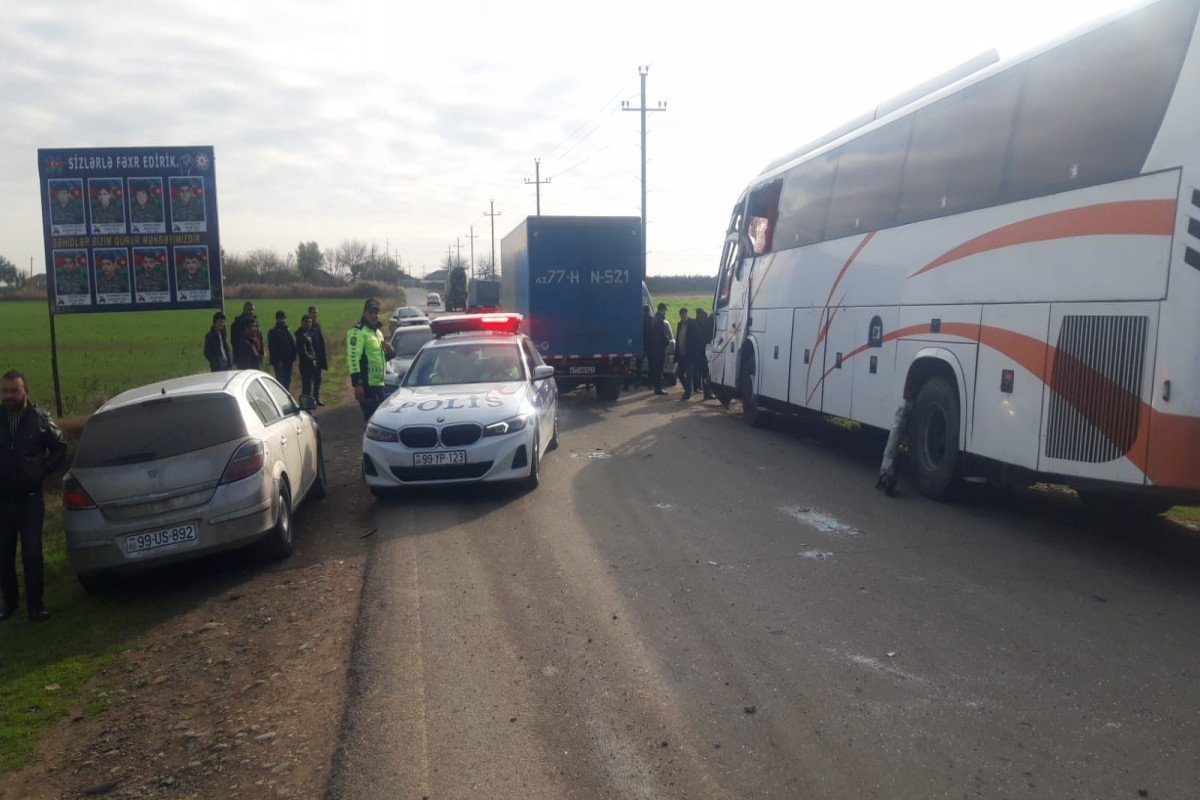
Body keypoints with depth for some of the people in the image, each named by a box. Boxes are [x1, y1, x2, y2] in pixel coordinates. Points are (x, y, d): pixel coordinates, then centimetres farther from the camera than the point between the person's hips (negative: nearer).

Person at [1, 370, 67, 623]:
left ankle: (35, 605, 6)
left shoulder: (40, 419, -4)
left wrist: (43, 470, -2)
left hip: (30, 497, -2)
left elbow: (59, 448, 8)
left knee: (32, 553, -3)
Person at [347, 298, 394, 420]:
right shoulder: (357, 332, -9)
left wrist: (389, 352, 4)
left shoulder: (378, 332, 19)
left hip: (378, 383, 9)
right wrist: (358, 384, -24)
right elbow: (353, 358, -17)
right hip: (366, 384, -9)